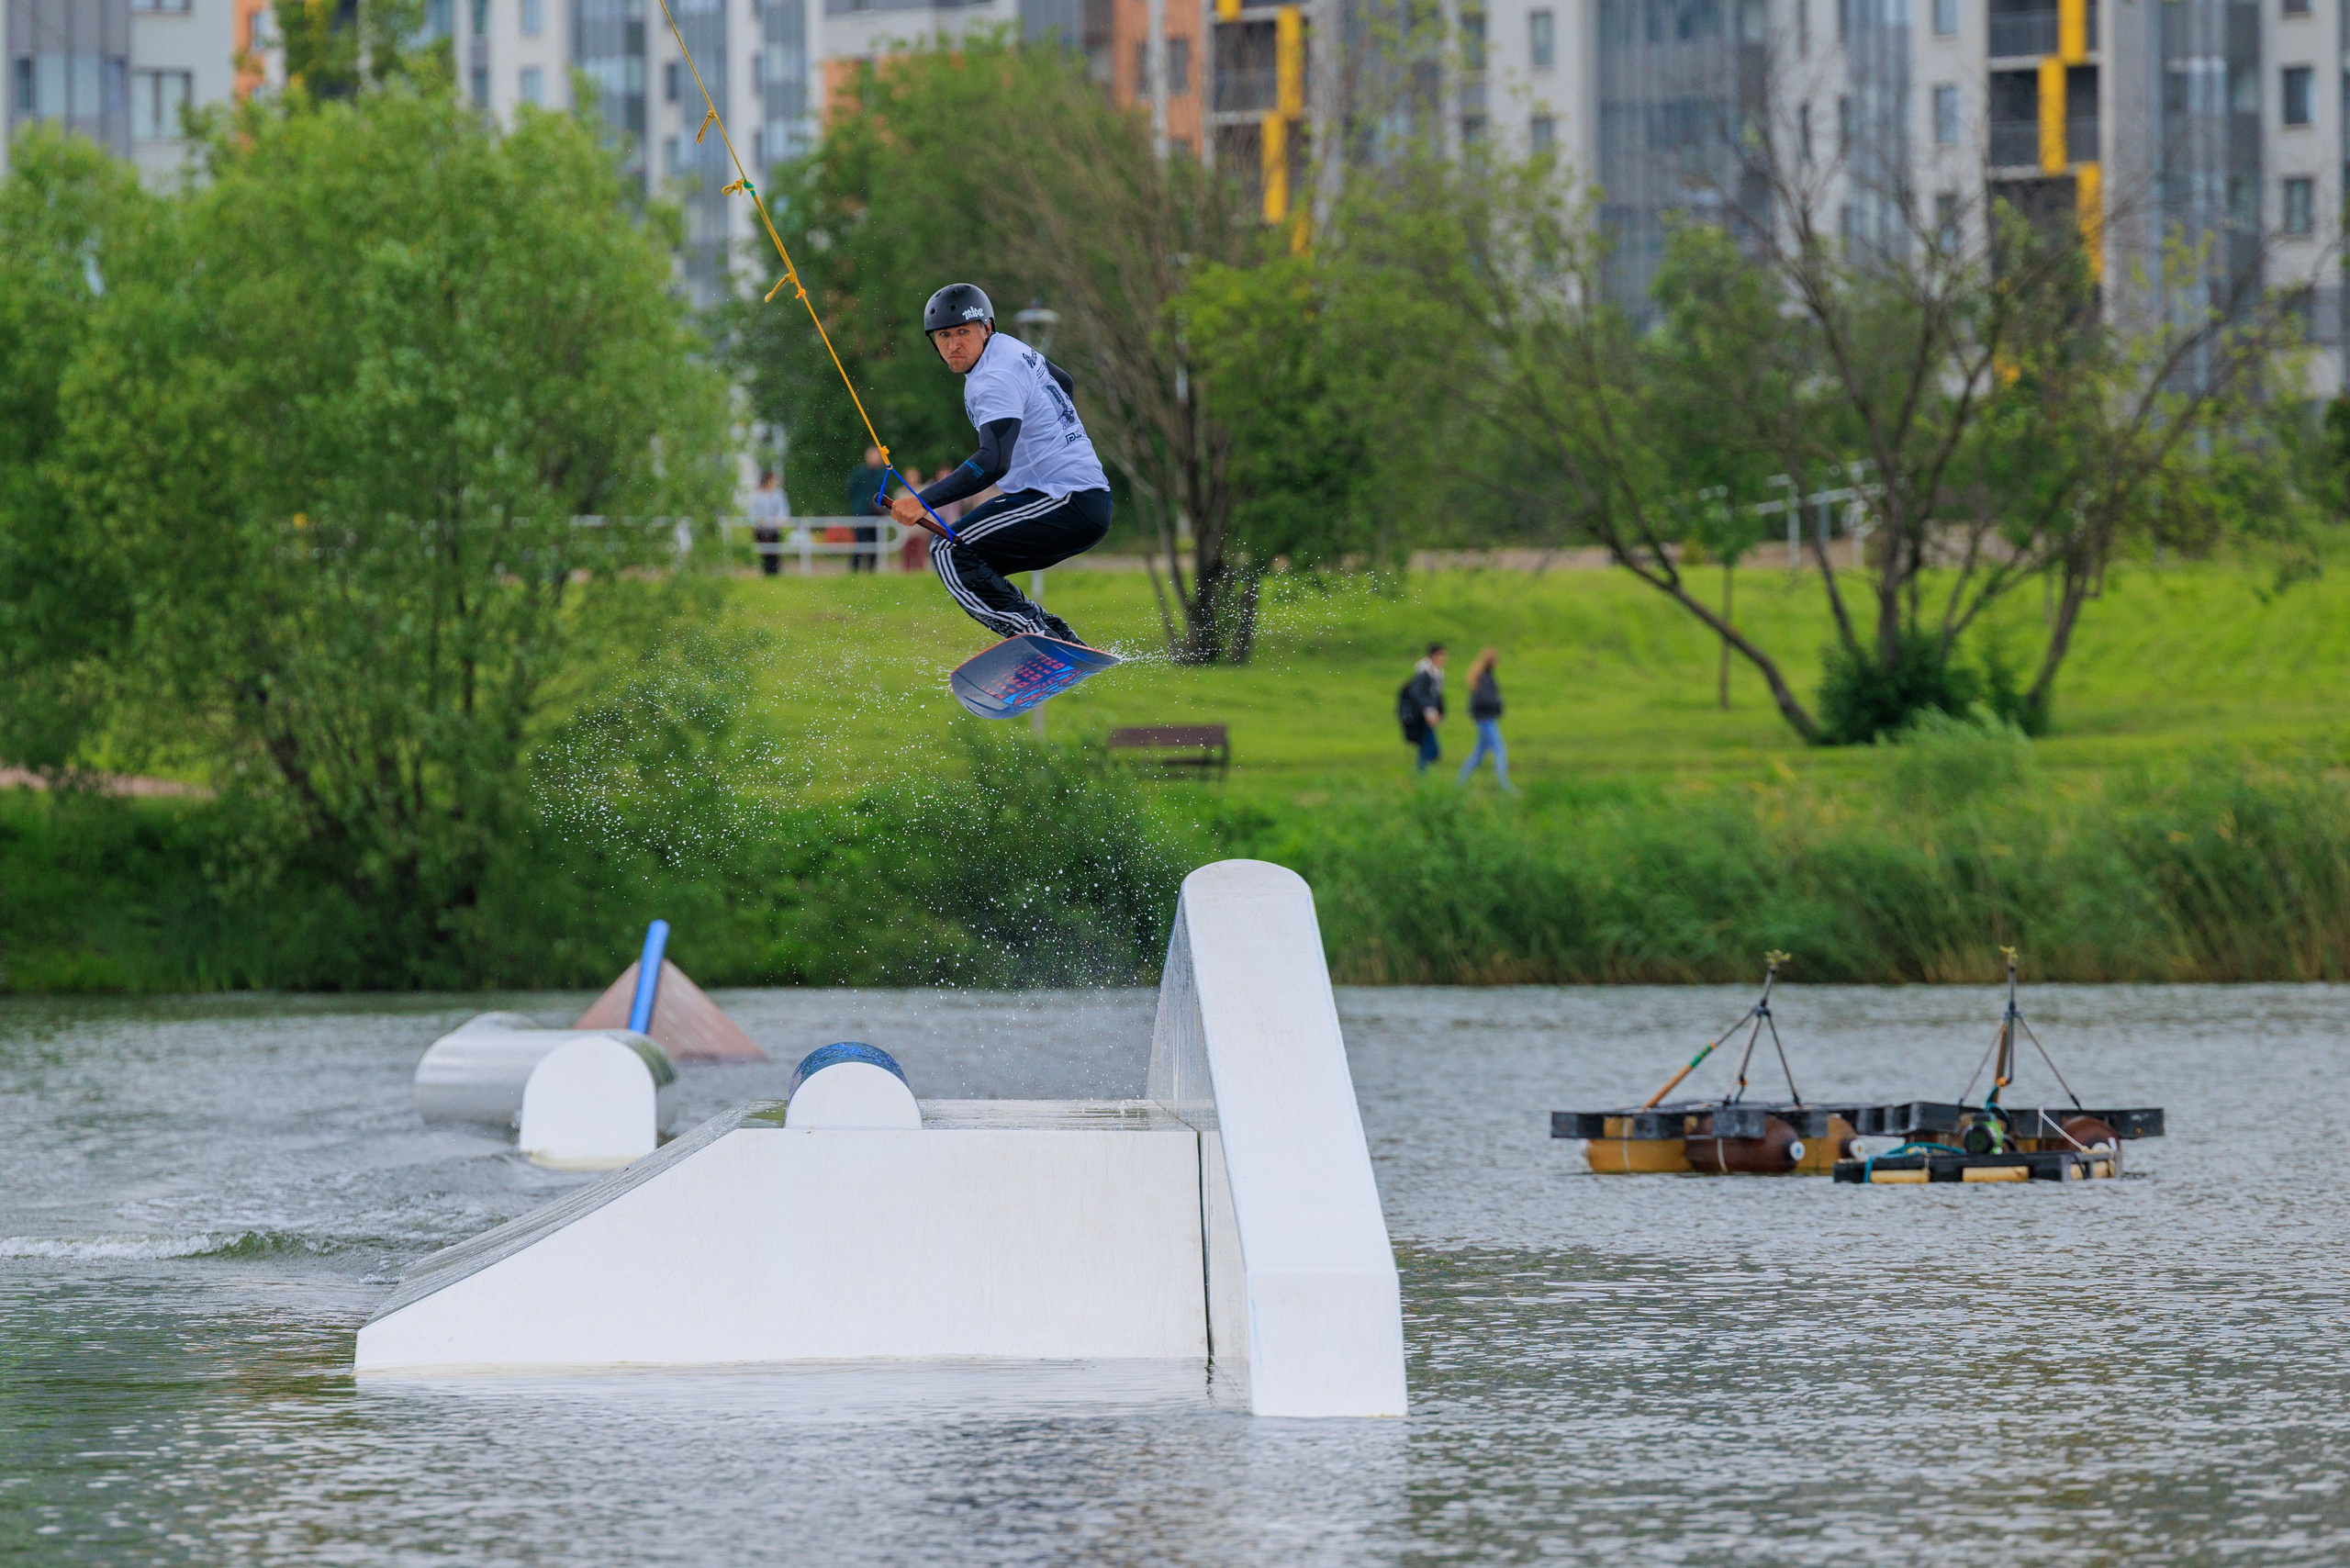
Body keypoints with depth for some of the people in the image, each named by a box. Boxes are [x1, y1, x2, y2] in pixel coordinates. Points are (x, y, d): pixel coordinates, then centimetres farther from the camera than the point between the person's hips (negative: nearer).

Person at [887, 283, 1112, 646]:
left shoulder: (995, 380, -18)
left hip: (1067, 503, -10)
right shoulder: (1009, 347, 12)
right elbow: (1064, 383, 32)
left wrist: (924, 501, -38)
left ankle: (1034, 636, -22)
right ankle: (1068, 646, 7)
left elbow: (994, 463, -32)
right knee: (970, 566, 13)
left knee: (951, 551, -15)